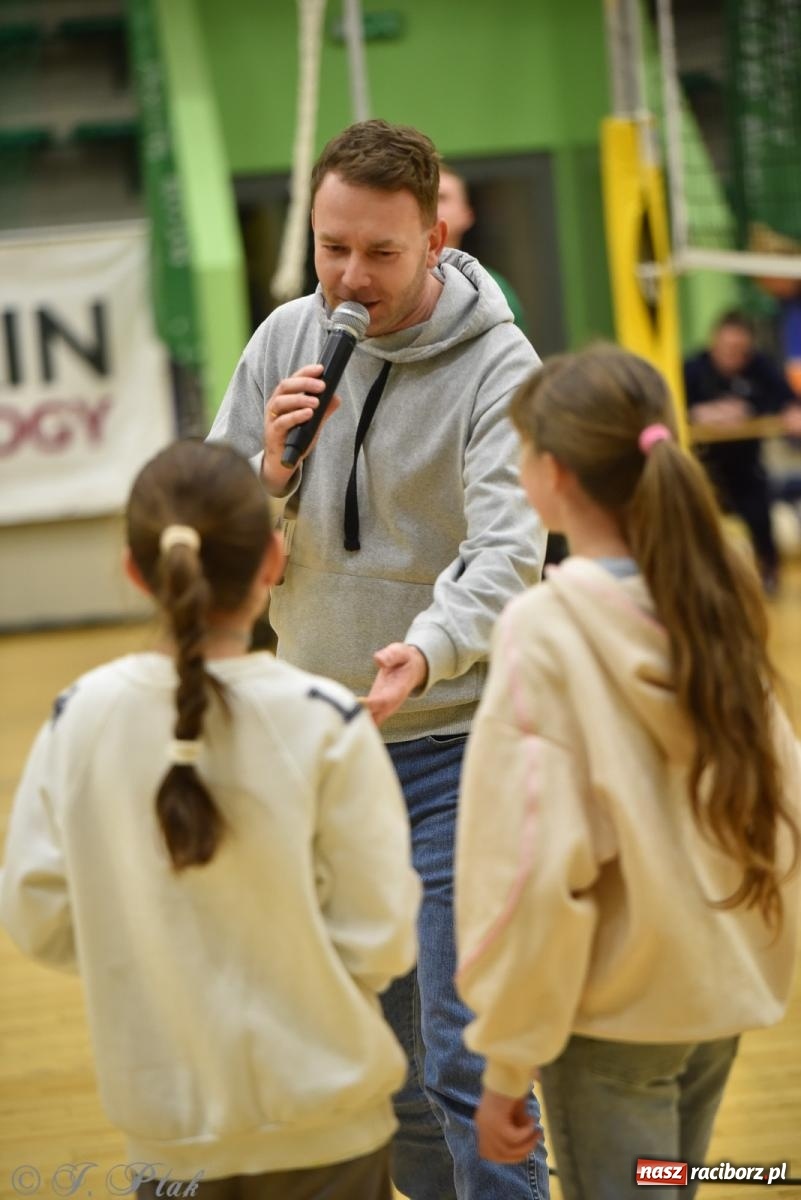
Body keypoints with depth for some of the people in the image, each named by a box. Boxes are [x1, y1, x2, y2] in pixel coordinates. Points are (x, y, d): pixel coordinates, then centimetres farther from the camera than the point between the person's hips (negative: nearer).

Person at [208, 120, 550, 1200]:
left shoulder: (497, 366, -14)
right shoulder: (285, 342, 2)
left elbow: (508, 553, -27)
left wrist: (428, 650, -46)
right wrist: (272, 470, -17)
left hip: (456, 744, -5)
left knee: (466, 1060, -8)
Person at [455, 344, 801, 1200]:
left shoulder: (545, 631, -18)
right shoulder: (716, 602, 0)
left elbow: (534, 860, -18)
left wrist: (505, 1062, -12)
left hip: (612, 1011, -6)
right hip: (723, 998, 6)